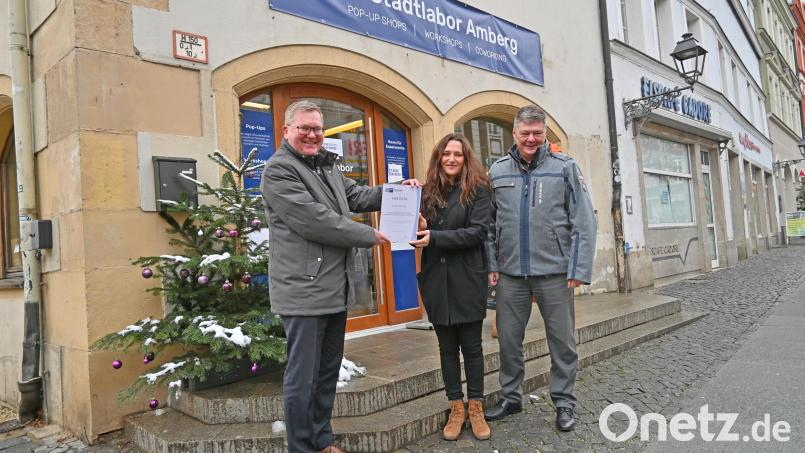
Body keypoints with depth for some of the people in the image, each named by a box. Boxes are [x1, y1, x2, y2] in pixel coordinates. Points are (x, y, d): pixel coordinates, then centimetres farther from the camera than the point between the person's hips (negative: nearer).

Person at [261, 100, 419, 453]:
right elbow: (315, 221, -20)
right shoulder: (278, 170, -11)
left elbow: (357, 197, 24)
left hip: (335, 287, 9)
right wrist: (369, 236, -12)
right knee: (303, 377, 1)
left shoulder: (326, 167, 18)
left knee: (328, 371, 18)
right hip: (304, 289, -9)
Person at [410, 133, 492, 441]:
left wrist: (434, 238, -21)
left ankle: (476, 408, 21)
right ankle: (456, 408, 22)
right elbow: (422, 230, 12)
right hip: (437, 280, 3)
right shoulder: (428, 192, 8)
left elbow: (478, 231, -14)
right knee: (447, 347, 10)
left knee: (471, 345, 7)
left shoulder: (477, 190, -2)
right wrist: (418, 229, -12)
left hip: (467, 280, -3)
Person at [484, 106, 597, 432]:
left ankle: (564, 402, 25)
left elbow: (583, 222, -4)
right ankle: (510, 397, 29)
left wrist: (579, 269, -9)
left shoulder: (565, 167, 0)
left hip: (554, 272, -2)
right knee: (508, 339, 11)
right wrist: (491, 265, 2)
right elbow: (489, 223, 8)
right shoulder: (498, 171, 7)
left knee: (562, 341, 8)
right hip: (510, 273, 2)